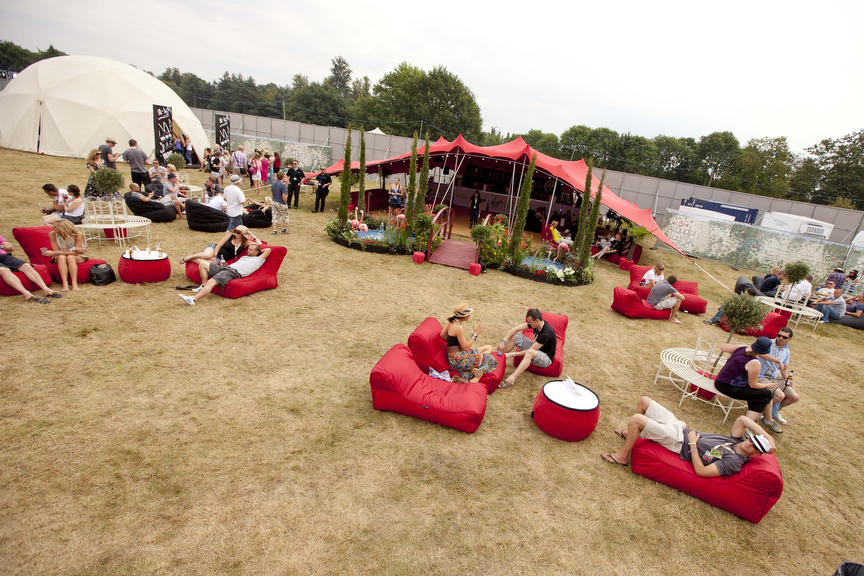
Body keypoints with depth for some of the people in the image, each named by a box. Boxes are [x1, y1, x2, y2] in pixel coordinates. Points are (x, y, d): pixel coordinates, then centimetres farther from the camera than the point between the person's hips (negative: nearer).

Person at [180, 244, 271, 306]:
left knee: (211, 282, -32)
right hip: (226, 267, 10)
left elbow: (268, 250, 3)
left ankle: (194, 300, -45)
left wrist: (260, 250, 21)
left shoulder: (258, 260, 11)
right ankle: (204, 287, 2)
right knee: (202, 265, 8)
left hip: (234, 272, -10)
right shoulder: (244, 257, 38)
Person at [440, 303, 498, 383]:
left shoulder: (451, 321, 4)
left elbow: (442, 335, 16)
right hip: (458, 360, -10)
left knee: (489, 348, 11)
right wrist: (475, 334, -10)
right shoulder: (458, 327, -23)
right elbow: (465, 347, -18)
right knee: (489, 359, -4)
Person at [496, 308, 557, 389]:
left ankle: (511, 379, -46)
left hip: (546, 358, -9)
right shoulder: (534, 323, -9)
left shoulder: (546, 333, -32)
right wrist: (503, 341, -18)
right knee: (515, 335, -5)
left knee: (530, 352, -43)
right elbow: (515, 328, -7)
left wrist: (512, 354, -27)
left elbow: (530, 350, -30)